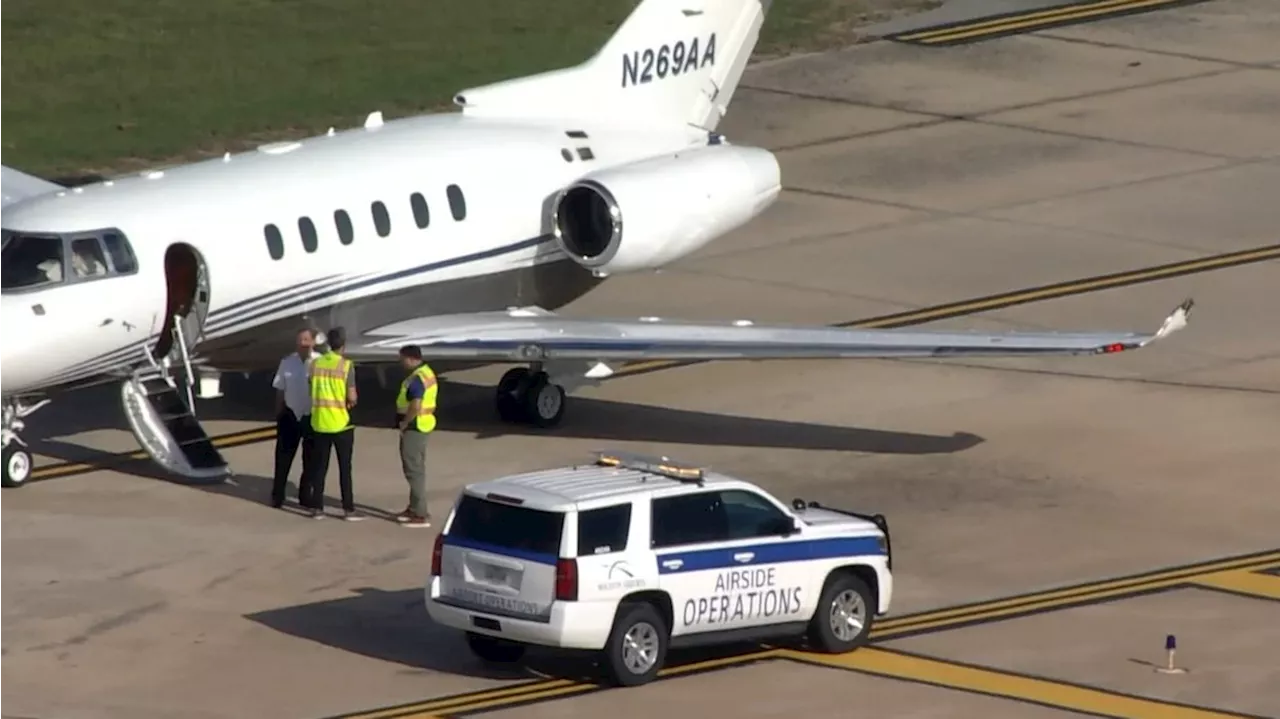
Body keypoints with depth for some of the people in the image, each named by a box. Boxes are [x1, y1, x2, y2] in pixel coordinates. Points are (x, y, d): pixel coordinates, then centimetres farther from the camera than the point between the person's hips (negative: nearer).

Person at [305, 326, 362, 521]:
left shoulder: (316, 364, 1)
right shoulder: (346, 366, -12)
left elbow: (312, 391, 7)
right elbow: (352, 398, -13)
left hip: (320, 423, 4)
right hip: (341, 423, -4)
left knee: (319, 467, 10)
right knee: (345, 468, 4)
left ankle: (317, 507, 11)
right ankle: (348, 509, 5)